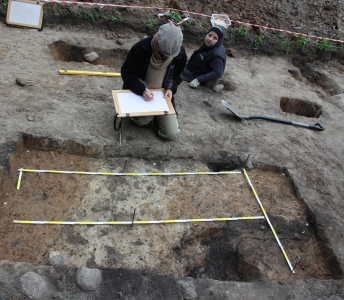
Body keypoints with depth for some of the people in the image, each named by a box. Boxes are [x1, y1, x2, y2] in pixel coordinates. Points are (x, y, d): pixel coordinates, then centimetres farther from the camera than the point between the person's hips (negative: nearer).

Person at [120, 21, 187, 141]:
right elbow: (127, 72, -14)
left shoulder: (180, 54, -13)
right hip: (139, 93, -2)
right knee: (142, 120, -32)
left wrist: (170, 88, -17)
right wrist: (142, 90, -31)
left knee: (171, 135, -6)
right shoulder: (141, 47, -22)